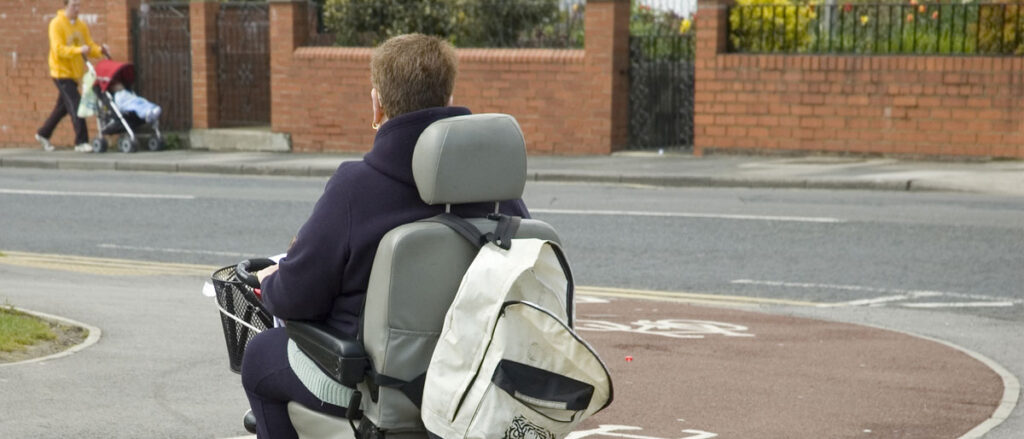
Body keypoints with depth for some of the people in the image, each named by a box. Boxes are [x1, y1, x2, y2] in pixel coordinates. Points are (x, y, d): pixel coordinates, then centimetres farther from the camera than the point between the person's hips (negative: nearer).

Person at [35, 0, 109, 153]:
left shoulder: (82, 26, 10)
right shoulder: (56, 24, -11)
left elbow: (90, 46, 7)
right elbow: (58, 49, -21)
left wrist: (100, 50, -14)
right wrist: (78, 50, -35)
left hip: (74, 73, 7)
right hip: (61, 72, -7)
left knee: (62, 107, 17)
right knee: (75, 107, -15)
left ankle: (43, 134, 34)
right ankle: (81, 142, -15)